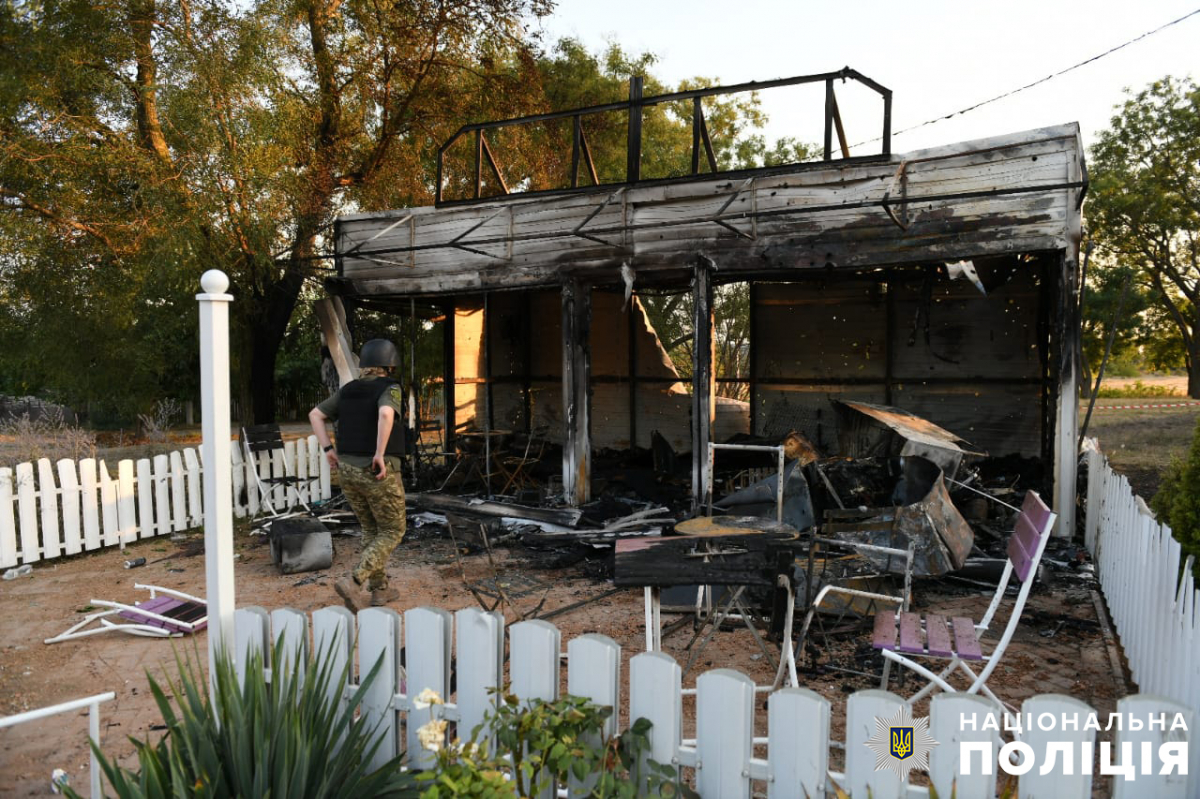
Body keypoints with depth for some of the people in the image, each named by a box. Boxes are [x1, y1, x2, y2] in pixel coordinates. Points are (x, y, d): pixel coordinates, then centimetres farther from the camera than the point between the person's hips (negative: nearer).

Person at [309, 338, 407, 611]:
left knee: (372, 529, 22)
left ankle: (379, 590, 24)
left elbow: (315, 415, 11)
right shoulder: (390, 389, -11)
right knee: (392, 532, 8)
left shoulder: (347, 390, 9)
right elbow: (386, 414, -32)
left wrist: (328, 450, 10)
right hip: (379, 473, -7)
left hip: (348, 471, 7)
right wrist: (380, 454, -27)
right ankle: (352, 583, -8)